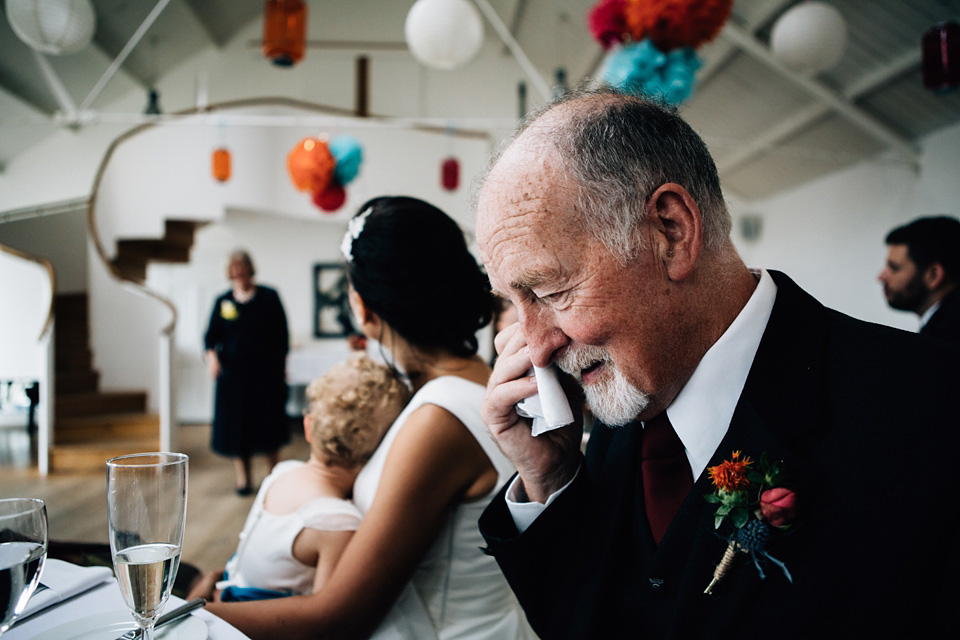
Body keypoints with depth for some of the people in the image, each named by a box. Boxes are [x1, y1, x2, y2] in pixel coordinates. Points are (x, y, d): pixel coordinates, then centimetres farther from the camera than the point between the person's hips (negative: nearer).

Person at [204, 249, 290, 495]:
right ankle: (243, 477, 19)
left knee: (268, 423, 2)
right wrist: (211, 355, -18)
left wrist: (281, 365, 2)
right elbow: (212, 334, 2)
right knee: (237, 425, 5)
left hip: (266, 372, -2)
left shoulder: (268, 297, 0)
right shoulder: (223, 301, 6)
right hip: (233, 372, 2)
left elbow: (281, 335, 3)